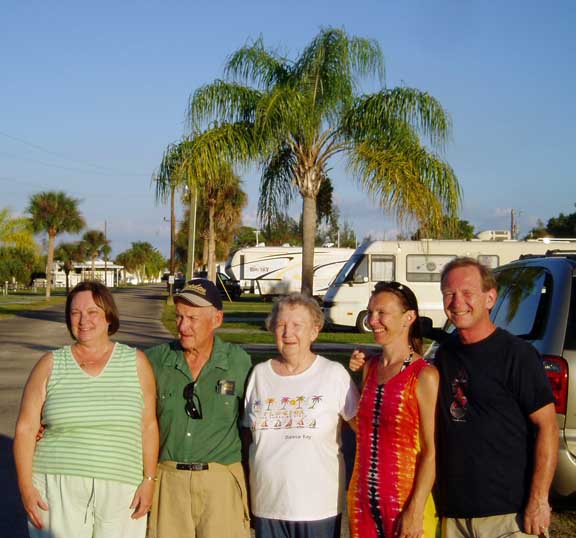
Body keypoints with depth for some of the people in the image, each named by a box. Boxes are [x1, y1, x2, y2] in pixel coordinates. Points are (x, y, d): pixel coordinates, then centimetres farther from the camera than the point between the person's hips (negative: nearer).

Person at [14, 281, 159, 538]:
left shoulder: (136, 362, 4)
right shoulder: (50, 365, 3)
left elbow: (148, 425, 3)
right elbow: (26, 429, 2)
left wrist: (149, 480, -2)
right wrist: (25, 486, -5)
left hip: (120, 488, 0)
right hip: (59, 488, 0)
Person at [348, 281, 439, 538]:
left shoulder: (424, 375, -13)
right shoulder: (369, 366, 5)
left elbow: (432, 451, -13)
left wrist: (416, 510, -17)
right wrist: (354, 376, 4)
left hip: (404, 501, -6)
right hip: (362, 498, 6)